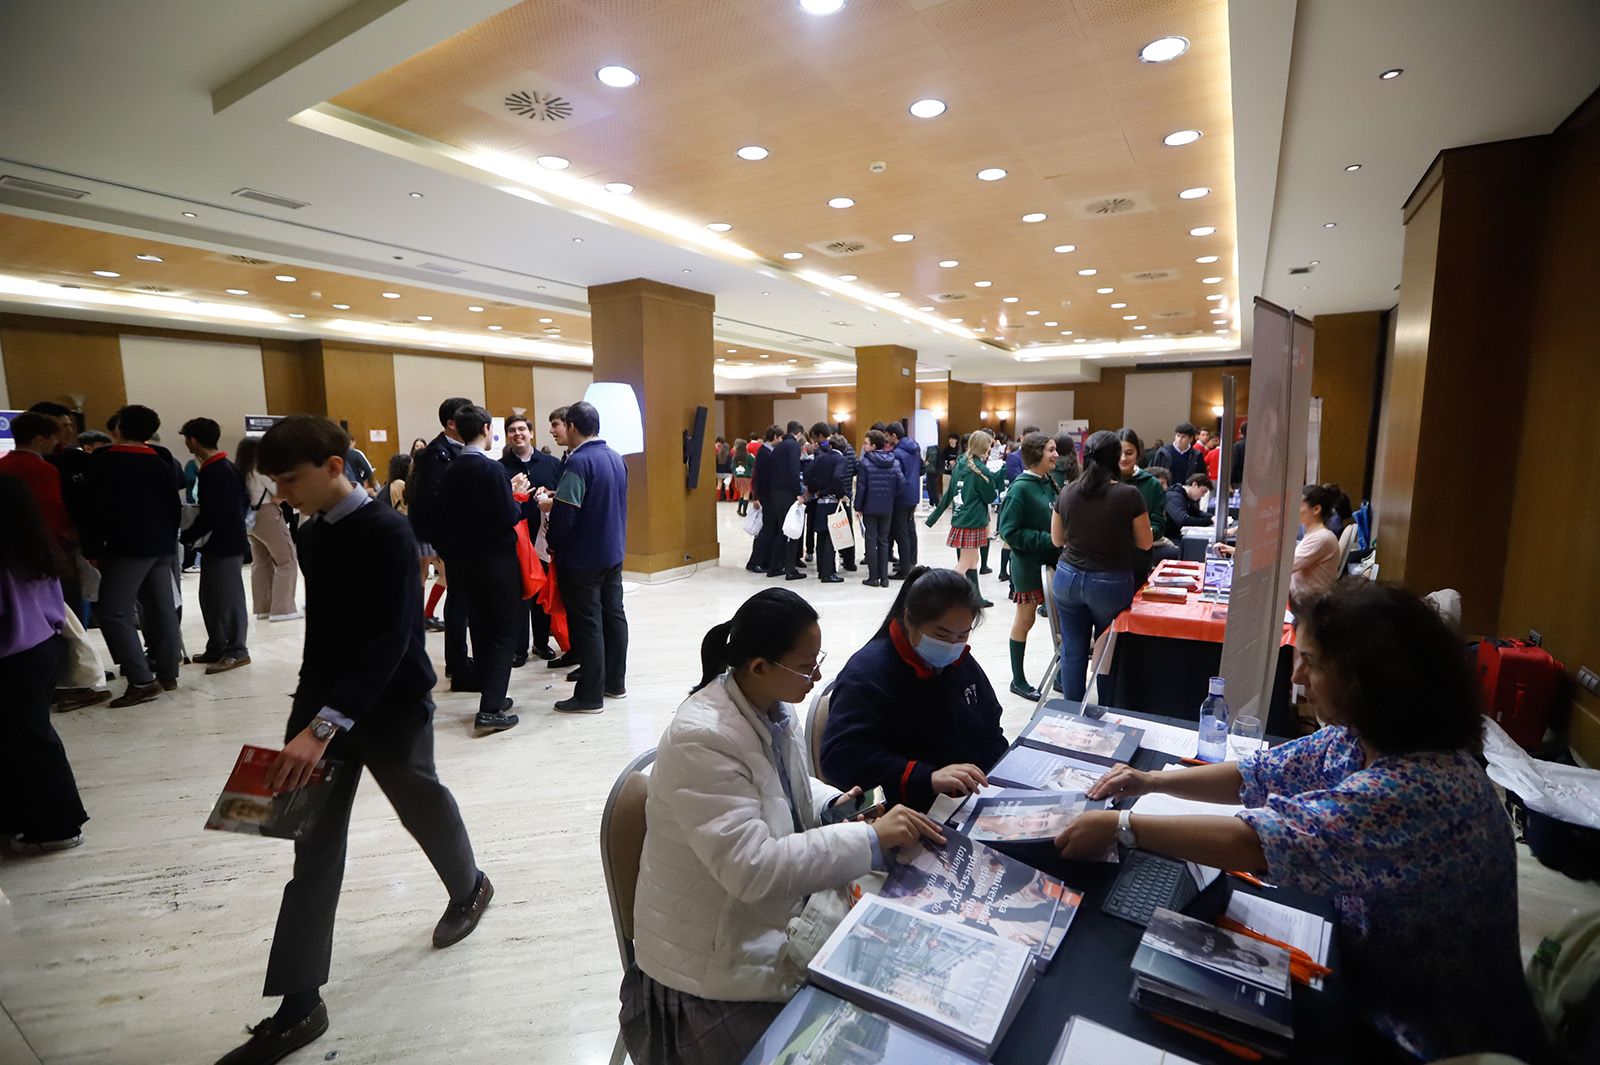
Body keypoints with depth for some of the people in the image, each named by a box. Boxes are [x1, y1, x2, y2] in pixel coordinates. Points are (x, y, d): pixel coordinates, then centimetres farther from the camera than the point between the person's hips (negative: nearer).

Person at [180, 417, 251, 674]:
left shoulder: (213, 472, -17)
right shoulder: (228, 467, 11)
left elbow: (210, 514, -20)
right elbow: (243, 501, 18)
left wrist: (187, 537, -9)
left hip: (224, 544, -10)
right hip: (224, 540, 10)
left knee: (228, 598, -2)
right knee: (210, 596, 16)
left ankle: (236, 651, 5)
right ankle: (216, 648, 24)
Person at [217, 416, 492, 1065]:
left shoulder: (387, 533, -20)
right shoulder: (311, 535, 5)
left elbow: (390, 640, -26)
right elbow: (321, 628, 14)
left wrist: (325, 725, -31)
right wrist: (309, 708, 18)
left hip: (391, 707, -6)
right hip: (321, 704, 7)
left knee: (422, 806, 16)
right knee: (313, 847, 8)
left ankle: (469, 888, 45)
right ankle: (299, 1005, 19)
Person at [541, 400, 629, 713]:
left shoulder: (578, 461, -18)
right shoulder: (615, 458, 7)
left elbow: (565, 512, -22)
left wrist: (552, 542, -3)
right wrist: (556, 502, 15)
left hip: (582, 558, -8)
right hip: (613, 552, 8)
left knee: (587, 624, -1)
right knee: (613, 615, 13)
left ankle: (590, 696, 7)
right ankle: (615, 683, 25)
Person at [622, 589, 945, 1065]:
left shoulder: (773, 705, -5)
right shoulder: (701, 740, -30)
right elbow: (751, 868, -32)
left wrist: (831, 805, -5)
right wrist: (869, 838, -31)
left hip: (777, 922, 7)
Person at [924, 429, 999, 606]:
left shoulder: (960, 464, 7)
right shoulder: (981, 470, -14)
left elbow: (948, 494, 11)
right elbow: (991, 497, -6)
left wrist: (933, 517, 17)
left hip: (959, 520, 8)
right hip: (973, 522, -8)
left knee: (973, 560, 17)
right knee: (965, 564, -2)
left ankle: (976, 598, 26)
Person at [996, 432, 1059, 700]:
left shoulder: (1049, 483, 5)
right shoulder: (1020, 488, -17)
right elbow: (1009, 531, -19)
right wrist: (1048, 539, -21)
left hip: (1054, 560, 7)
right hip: (1029, 564, -7)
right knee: (1025, 620, 6)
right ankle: (1018, 680, 21)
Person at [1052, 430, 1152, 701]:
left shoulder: (1067, 492, -3)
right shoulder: (1129, 495, -13)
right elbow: (1145, 543, -1)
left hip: (1068, 578, 3)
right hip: (1111, 583, -3)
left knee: (1072, 650, 12)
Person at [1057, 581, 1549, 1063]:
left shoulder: (1419, 789, -34)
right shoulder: (1356, 738, -6)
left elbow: (1254, 842, -40)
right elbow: (1259, 775, 3)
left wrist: (1120, 826, -33)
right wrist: (1154, 781, -10)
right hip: (1377, 981, 7)